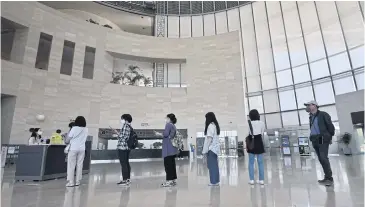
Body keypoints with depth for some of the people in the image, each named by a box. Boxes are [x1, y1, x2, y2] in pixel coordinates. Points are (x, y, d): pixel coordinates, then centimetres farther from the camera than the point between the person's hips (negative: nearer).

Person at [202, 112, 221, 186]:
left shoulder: (210, 125, -13)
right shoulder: (215, 125, 13)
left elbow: (210, 138, -18)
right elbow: (214, 138, 12)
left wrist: (206, 149, -15)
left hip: (211, 148, -9)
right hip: (215, 148, 9)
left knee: (212, 165, -2)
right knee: (214, 165, 12)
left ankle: (214, 182, 3)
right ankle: (216, 181, 18)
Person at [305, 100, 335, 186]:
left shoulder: (323, 114, -4)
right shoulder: (311, 117, 15)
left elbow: (330, 126, -4)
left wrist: (330, 137, -1)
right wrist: (312, 137, 11)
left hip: (323, 139, -7)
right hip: (315, 140, 7)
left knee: (324, 158, -12)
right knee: (321, 159, 8)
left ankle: (329, 178, -5)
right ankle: (327, 177, 16)